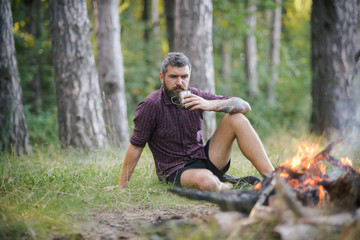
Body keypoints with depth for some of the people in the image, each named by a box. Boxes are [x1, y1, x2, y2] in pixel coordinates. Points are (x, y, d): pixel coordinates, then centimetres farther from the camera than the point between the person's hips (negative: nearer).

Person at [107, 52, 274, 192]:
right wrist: (122, 185, -6)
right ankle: (226, 188, -3)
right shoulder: (150, 105, -12)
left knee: (237, 118, -14)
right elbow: (136, 146, -7)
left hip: (204, 159, 5)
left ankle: (272, 178, -16)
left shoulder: (195, 97, -1)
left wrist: (210, 105, -23)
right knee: (205, 180, -40)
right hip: (176, 171, -5)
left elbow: (245, 106, -6)